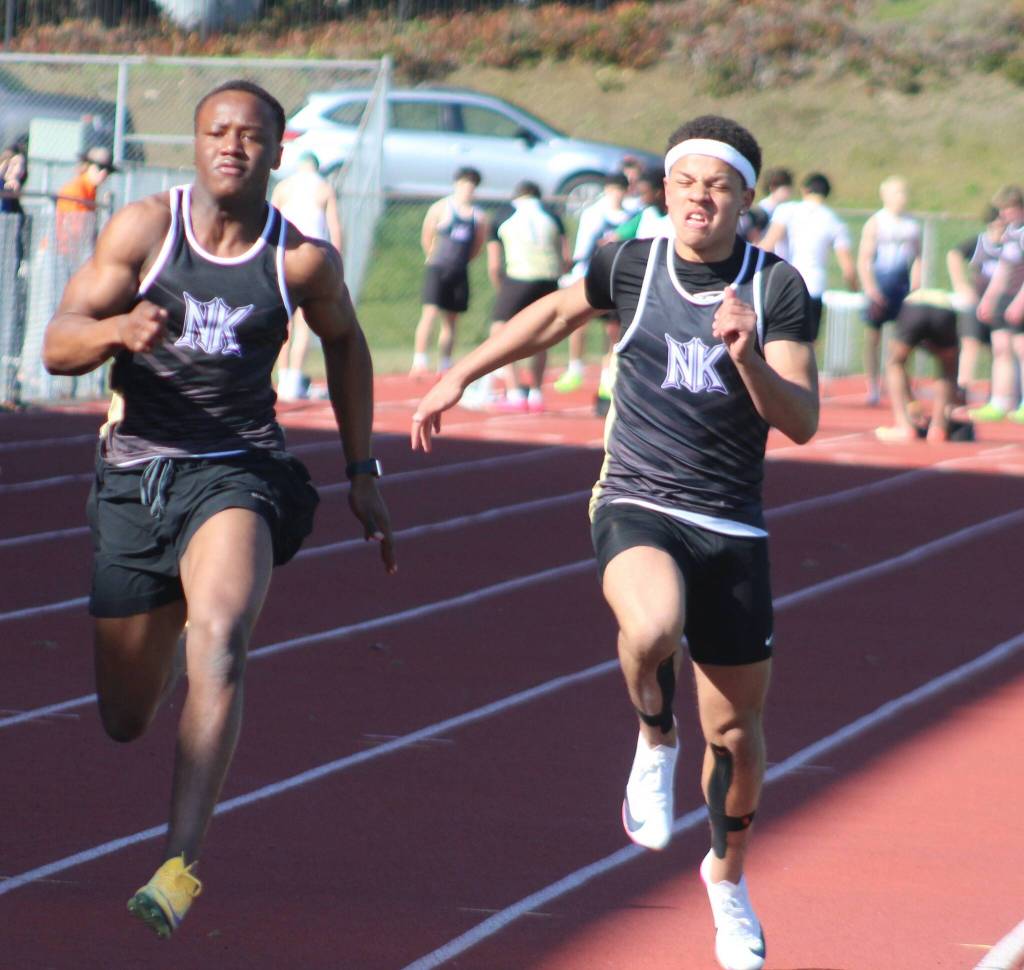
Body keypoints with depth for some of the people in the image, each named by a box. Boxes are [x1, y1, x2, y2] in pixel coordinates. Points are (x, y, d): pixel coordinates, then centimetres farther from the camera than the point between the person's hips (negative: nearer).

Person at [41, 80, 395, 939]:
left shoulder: (303, 261, -1)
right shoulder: (144, 229, -2)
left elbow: (344, 341, 20)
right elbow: (57, 348, -5)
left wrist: (363, 472, 19)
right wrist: (117, 329, -27)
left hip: (240, 471, -1)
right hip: (136, 474, 1)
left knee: (219, 642, -31)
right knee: (123, 721, 8)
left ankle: (182, 866, -36)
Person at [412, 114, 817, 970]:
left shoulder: (778, 288, -4)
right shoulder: (631, 267, -1)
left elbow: (801, 422, -9)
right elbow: (555, 315, 20)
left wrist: (748, 357, -27)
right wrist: (459, 378, 24)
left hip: (733, 529, 1)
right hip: (637, 509, -1)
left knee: (737, 733, 9)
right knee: (651, 627, -37)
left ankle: (728, 877, 38)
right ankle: (655, 742, -4)